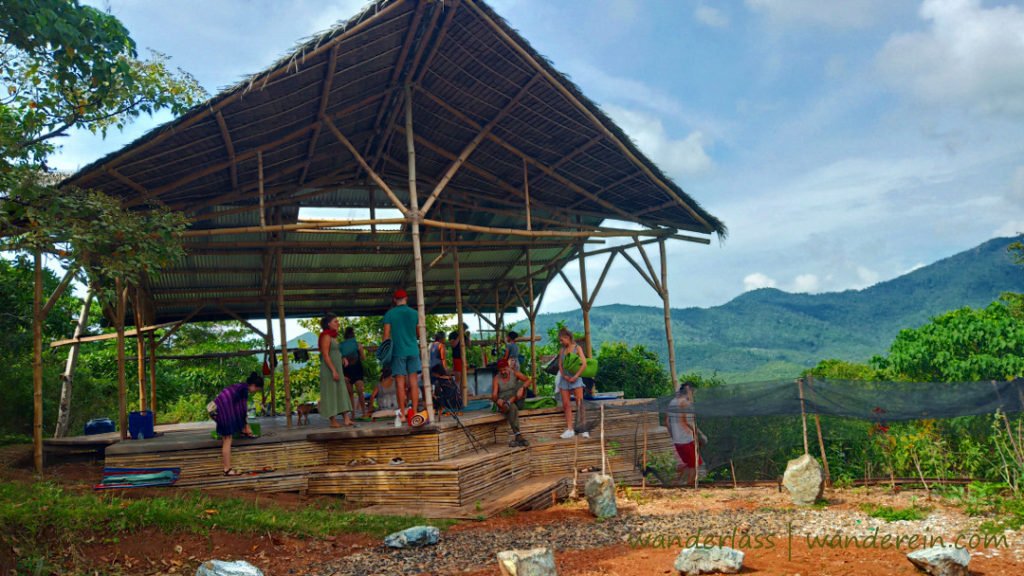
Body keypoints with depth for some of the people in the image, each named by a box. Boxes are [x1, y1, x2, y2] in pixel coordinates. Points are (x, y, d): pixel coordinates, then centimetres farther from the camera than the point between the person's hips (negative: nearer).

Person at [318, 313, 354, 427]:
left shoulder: (334, 336, 16)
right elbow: (325, 355, -17)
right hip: (329, 370, -9)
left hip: (337, 369, 9)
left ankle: (347, 419, 1)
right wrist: (333, 371, -22)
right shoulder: (326, 336, -10)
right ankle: (333, 421, 1)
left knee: (342, 393, 3)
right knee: (331, 394, -4)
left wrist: (342, 359, 6)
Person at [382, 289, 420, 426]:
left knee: (400, 383, 0)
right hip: (413, 351, 2)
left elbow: (386, 335, -3)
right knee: (413, 382, 3)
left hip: (398, 352, -2)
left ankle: (401, 414, -2)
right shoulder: (414, 313, 5)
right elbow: (419, 334, 10)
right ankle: (414, 413, -1)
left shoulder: (389, 314, 0)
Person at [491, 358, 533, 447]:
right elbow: (494, 395, -16)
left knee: (522, 384, -23)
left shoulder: (515, 373, -5)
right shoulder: (496, 379, -8)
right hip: (503, 402, -2)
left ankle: (508, 403, -34)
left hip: (517, 402, 2)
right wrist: (497, 400, -40)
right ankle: (518, 437, -46)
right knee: (513, 408, -40)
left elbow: (529, 380, -17)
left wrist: (521, 388, -35)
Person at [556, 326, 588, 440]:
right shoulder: (561, 350, 10)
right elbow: (560, 365, 9)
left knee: (579, 403, -8)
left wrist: (575, 376, -13)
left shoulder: (577, 348, -2)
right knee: (566, 404, 2)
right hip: (564, 379, 4)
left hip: (576, 379, -4)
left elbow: (584, 364, -9)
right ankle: (569, 429, 6)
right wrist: (564, 375, -8)